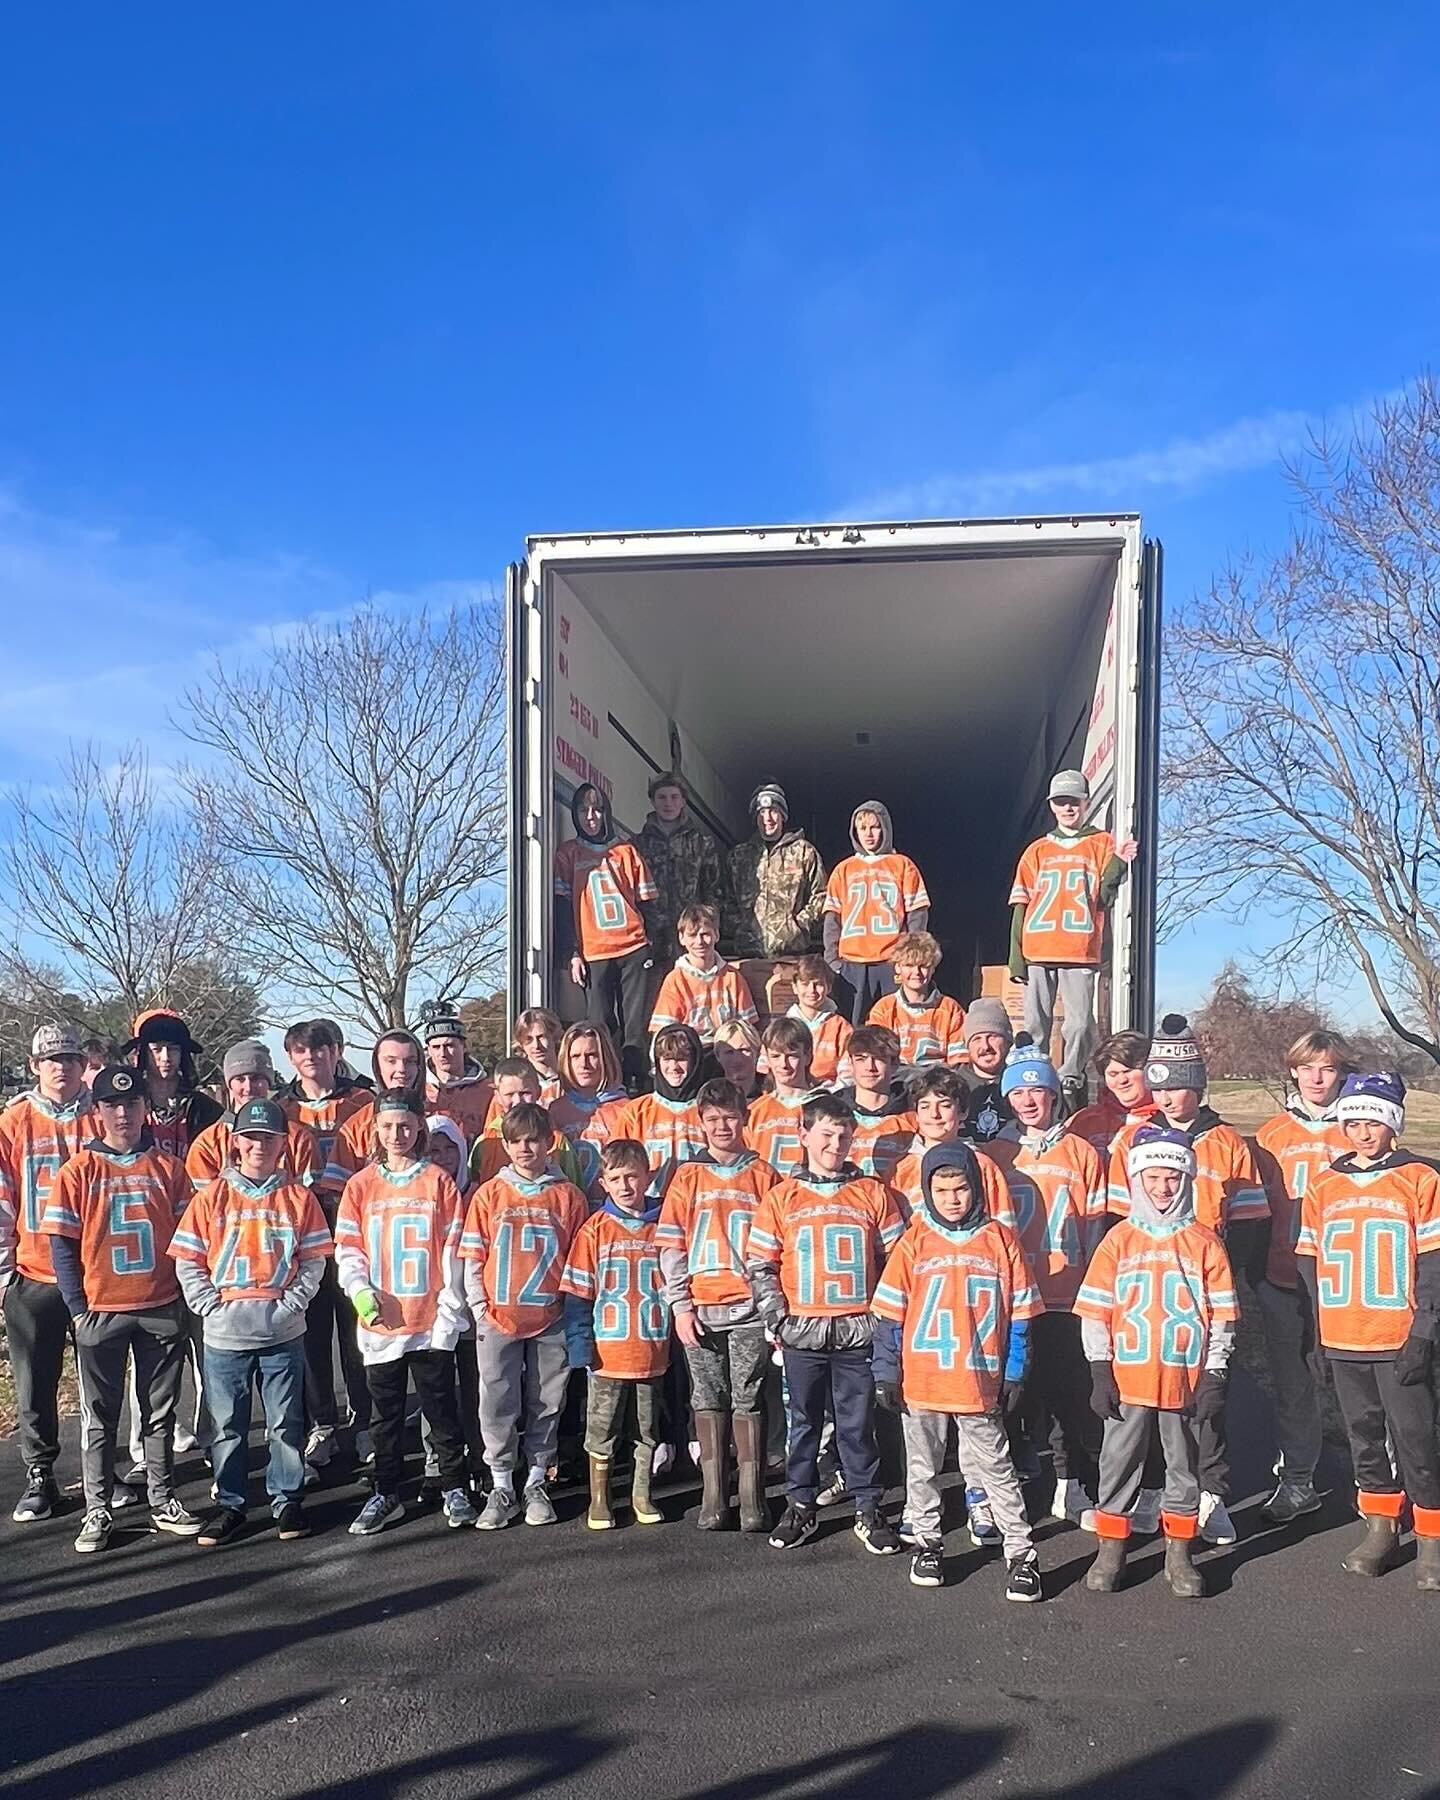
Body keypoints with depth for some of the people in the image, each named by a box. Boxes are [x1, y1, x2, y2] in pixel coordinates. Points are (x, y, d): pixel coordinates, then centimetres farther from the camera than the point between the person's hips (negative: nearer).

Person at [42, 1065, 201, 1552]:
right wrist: (78, 1307, -8)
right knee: (100, 1416, 7)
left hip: (162, 1309, 2)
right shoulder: (78, 1170, -2)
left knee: (161, 1410, 11)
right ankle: (97, 1511, 16)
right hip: (101, 1311, -2)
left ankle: (162, 1501, 21)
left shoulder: (166, 1167, 3)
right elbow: (61, 1244, -3)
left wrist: (184, 1297, 0)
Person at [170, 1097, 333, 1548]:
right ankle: (229, 1506, 22)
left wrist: (291, 1302, -8)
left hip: (283, 1332, 0)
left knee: (286, 1422, 7)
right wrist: (211, 1306, -8)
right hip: (224, 1335, 0)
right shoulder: (211, 1196, 2)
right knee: (227, 1425, 9)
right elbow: (187, 1261, 2)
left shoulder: (298, 1197, 2)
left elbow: (314, 1260, 4)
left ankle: (287, 1500, 21)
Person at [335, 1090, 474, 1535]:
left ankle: (454, 1489, 20)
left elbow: (453, 1250, -2)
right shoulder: (361, 1185, 4)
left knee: (441, 1407, 7)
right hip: (380, 1321, 2)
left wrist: (450, 1310, -6)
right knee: (385, 1413, 12)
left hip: (432, 1321, -2)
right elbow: (347, 1249, 5)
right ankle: (386, 1494, 24)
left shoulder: (439, 1183, -1)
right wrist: (361, 1292, -11)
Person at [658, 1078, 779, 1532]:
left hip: (749, 1307, -1)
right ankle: (713, 1497, 13)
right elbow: (670, 1245, 4)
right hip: (699, 1309, 1)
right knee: (708, 1400, 6)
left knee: (748, 1399, 1)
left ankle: (752, 1499, 7)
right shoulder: (687, 1177, 7)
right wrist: (680, 1305, -3)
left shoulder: (763, 1176, 4)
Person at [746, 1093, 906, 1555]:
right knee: (804, 1422, 11)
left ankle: (867, 1509, 18)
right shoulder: (782, 1197, 2)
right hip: (802, 1332, 0)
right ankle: (800, 1506, 23)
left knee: (858, 1424, 6)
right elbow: (759, 1264, 3)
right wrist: (777, 1319, -3)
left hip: (858, 1331, 0)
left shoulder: (873, 1194, 3)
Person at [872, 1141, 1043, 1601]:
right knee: (922, 1469, 14)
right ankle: (927, 1543, 30)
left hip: (981, 1384, -1)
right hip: (920, 1384, 1)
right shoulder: (914, 1243, -2)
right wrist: (886, 1374, -2)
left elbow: (1019, 1315, 3)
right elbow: (890, 1314, 1)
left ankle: (1021, 1552, 15)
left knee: (996, 1469, 5)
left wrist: (1013, 1375, 1)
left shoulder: (1000, 1240, -2)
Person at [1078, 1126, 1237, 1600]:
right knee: (1119, 1464, 8)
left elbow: (1222, 1314, 3)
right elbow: (1094, 1312, 1)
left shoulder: (1204, 1242, 1)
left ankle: (1179, 1556, 24)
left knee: (1185, 1467, 10)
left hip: (1186, 1379, 0)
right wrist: (1100, 1373, -3)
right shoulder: (1119, 1240, 0)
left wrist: (1215, 1375, -2)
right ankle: (1111, 1551, 20)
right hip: (1127, 1379, 0)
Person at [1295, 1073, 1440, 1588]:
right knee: (1364, 1436, 14)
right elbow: (1309, 1264, 11)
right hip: (1342, 1342, 4)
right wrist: (1321, 1337, 7)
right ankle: (1381, 1530, 27)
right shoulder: (1322, 1188, 7)